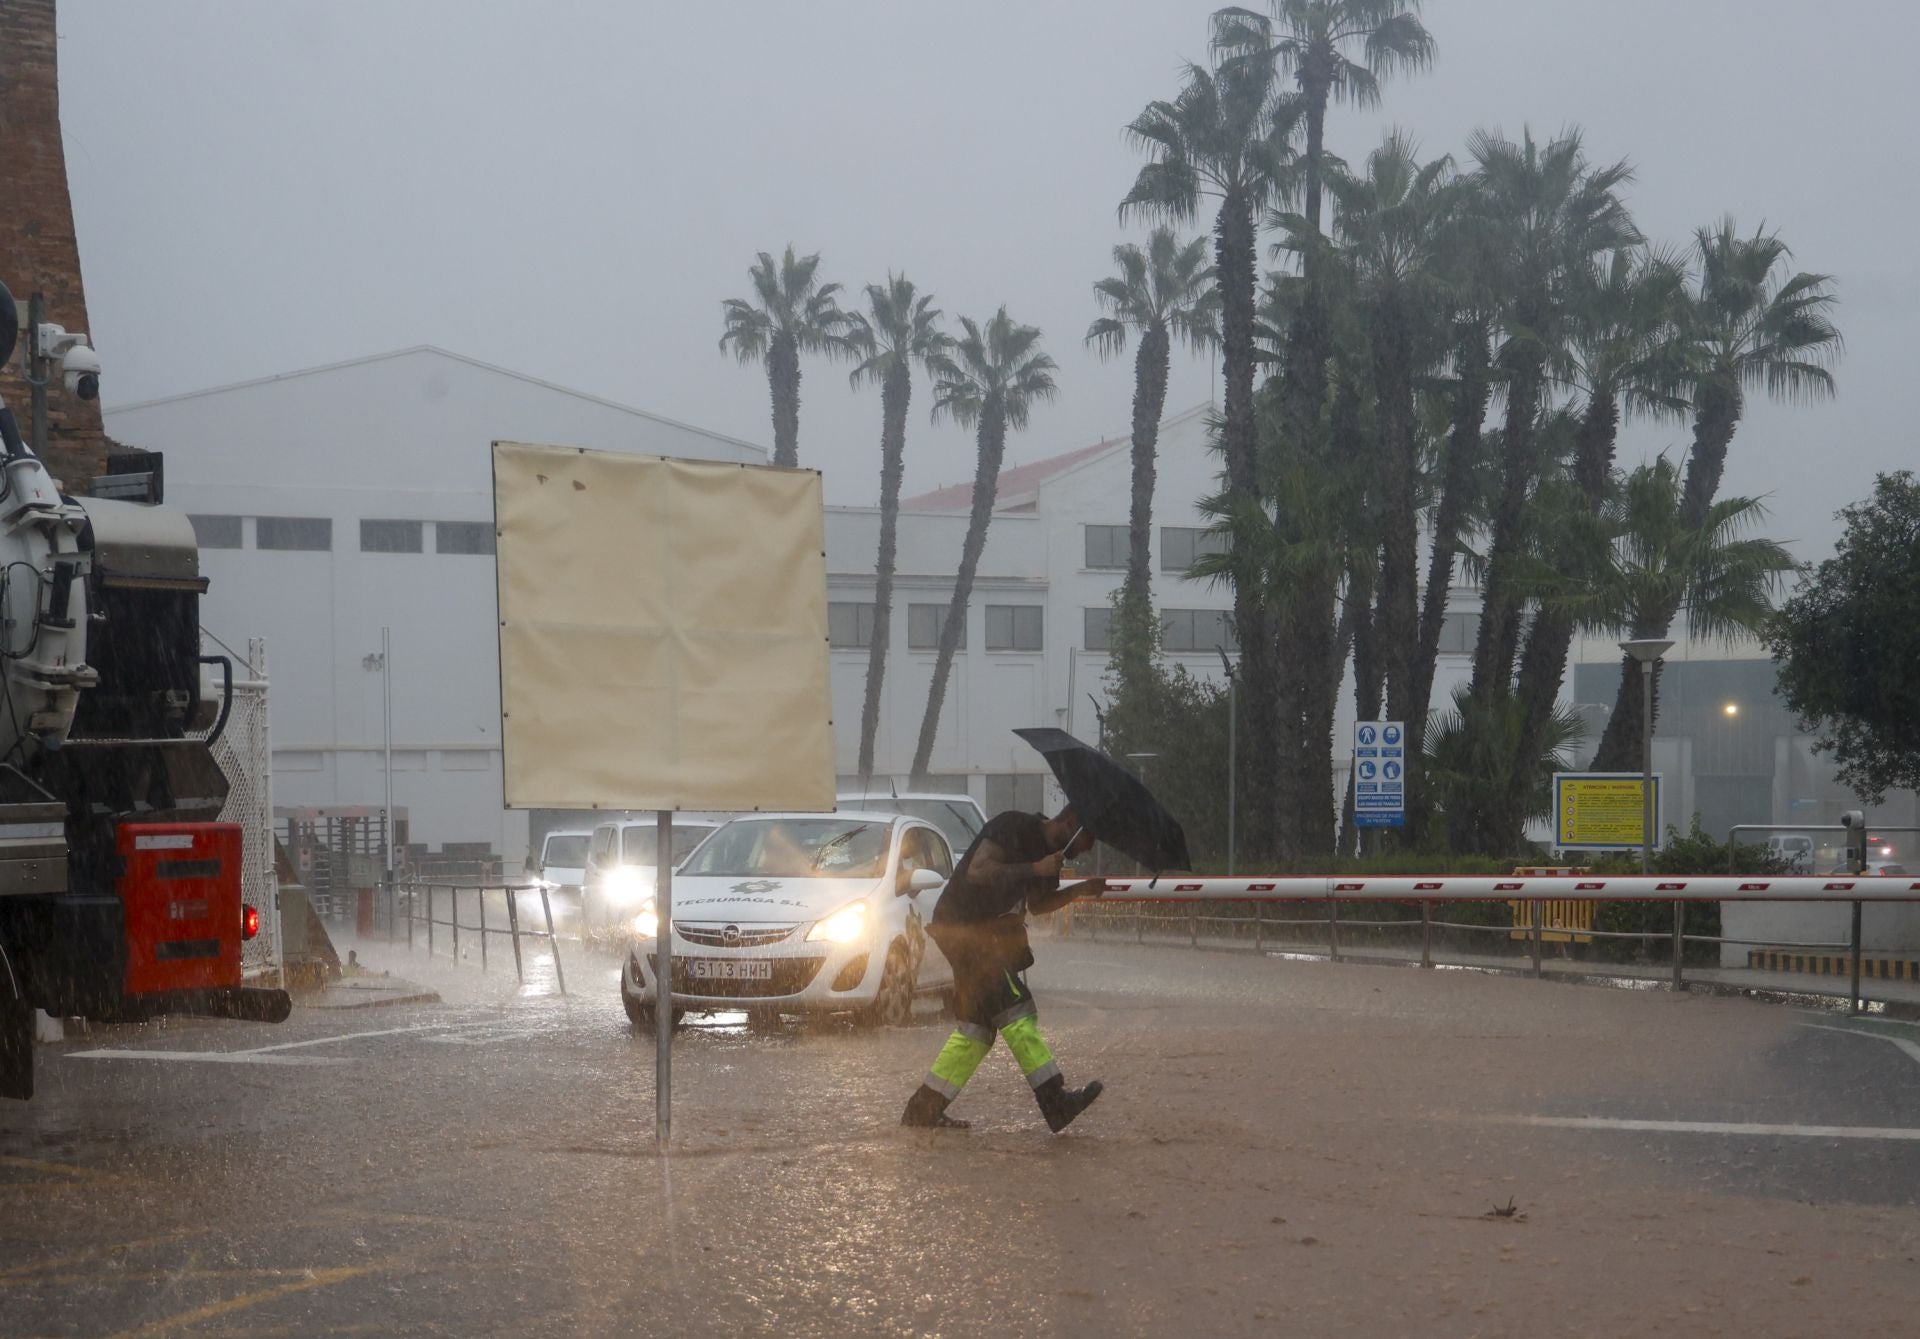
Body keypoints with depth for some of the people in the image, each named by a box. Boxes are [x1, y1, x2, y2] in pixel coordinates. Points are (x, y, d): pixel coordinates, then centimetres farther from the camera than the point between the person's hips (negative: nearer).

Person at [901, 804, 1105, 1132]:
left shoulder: (1046, 849, 14)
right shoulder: (1013, 826, -15)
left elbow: (1037, 904, 25)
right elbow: (978, 871, -25)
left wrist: (1081, 889, 12)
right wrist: (1035, 869, -25)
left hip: (988, 931, 10)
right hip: (965, 928, -10)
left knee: (976, 1026, 10)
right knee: (1016, 1014, -15)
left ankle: (924, 1110, 14)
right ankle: (1056, 1101, -20)